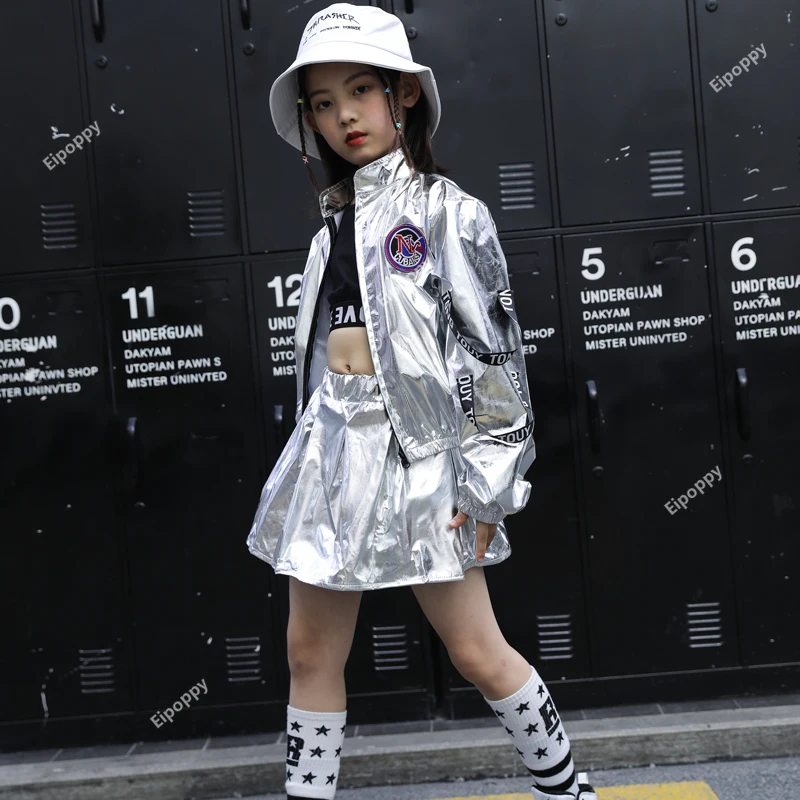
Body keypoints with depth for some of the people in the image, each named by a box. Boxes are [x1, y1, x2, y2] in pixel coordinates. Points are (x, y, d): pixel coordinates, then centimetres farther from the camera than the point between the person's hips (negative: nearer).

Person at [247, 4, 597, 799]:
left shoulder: (448, 211, -4)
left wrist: (484, 486, -12)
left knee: (476, 652, 5)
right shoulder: (334, 222, 13)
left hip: (415, 455, -6)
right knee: (310, 654, 11)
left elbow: (494, 351, -9)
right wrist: (324, 455, 17)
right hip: (330, 453, 6)